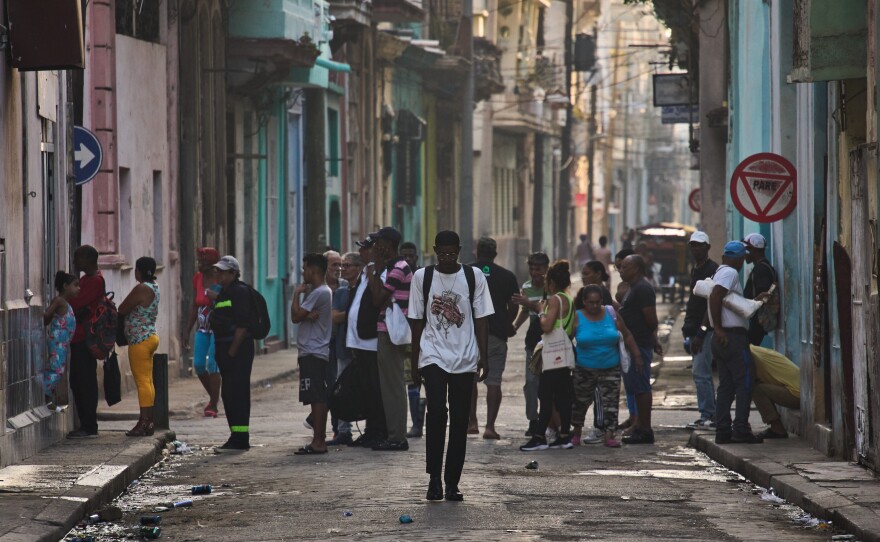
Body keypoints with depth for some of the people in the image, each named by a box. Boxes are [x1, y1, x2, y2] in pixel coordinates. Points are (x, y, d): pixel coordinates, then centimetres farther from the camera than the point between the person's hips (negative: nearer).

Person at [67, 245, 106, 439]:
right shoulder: (86, 279, 20)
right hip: (79, 337, 10)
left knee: (85, 382, -8)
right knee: (77, 381, 12)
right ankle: (86, 425, 17)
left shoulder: (95, 281, -14)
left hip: (85, 338, -10)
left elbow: (77, 303, -21)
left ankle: (89, 427, -5)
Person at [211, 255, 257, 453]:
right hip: (226, 348, 10)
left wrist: (232, 352, -20)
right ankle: (237, 439, 18)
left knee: (236, 394, -10)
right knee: (228, 395, 12)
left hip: (237, 349, -10)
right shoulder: (224, 292, 18)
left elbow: (242, 325, -18)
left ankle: (239, 441, -9)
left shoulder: (240, 292, -12)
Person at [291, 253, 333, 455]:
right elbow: (301, 316, 14)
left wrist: (296, 294, -2)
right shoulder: (323, 291, 19)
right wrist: (308, 315, -9)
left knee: (316, 398, -11)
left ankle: (318, 442, -13)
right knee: (319, 398, 10)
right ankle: (319, 440, 13)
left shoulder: (319, 293, -14)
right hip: (317, 352, 11)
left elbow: (296, 316, -15)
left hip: (313, 353, -11)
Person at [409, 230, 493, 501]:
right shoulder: (422, 277, 3)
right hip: (433, 355, -1)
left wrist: (483, 357, -1)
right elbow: (417, 321, 6)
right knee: (437, 411, -18)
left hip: (465, 359, 1)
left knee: (460, 420, 2)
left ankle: (452, 483, 9)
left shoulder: (474, 277, 3)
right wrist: (414, 360, 4)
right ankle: (434, 477, -11)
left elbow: (481, 319, 4)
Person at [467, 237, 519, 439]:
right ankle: (490, 426, -5)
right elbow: (514, 307, -1)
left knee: (469, 378, 14)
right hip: (496, 335, 0)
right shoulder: (507, 276, 2)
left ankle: (472, 422, 10)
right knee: (494, 382, 1)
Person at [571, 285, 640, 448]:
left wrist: (637, 355, 0)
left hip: (610, 368, 1)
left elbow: (627, 336, 4)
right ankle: (576, 433, 25)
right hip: (585, 370, -1)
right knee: (580, 402, 9)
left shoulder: (611, 314, -2)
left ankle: (608, 435, -3)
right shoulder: (577, 318, -7)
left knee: (610, 401, -5)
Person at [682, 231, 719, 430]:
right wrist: (688, 328, 16)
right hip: (696, 330, 10)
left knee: (700, 372, -13)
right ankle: (711, 416, 13)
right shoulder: (695, 270, 19)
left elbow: (712, 305, -17)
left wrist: (700, 334, -20)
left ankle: (707, 416, -11)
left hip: (706, 330, -10)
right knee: (702, 373, 10)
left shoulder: (712, 270, -11)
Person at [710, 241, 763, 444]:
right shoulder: (730, 273, -10)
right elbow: (715, 296, -24)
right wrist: (719, 327, -22)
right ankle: (741, 429, -12)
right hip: (733, 336, -10)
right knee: (745, 382, -7)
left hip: (721, 339, 10)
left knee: (726, 386, 9)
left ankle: (722, 431, 7)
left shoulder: (718, 273, 20)